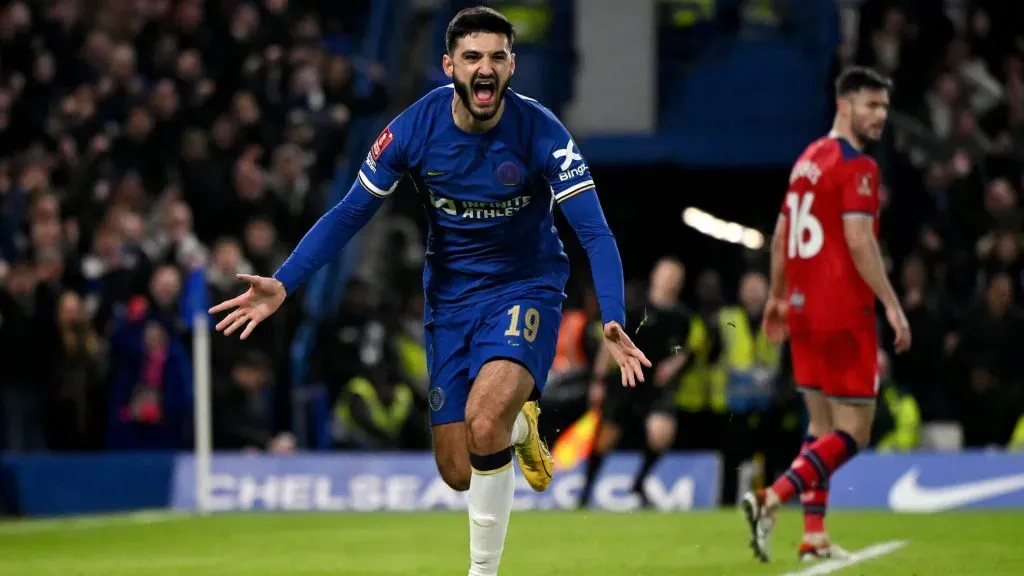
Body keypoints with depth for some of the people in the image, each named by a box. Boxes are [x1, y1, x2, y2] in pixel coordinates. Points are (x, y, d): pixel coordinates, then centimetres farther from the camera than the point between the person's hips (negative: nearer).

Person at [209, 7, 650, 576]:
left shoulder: (541, 132, -20)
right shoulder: (415, 128, -13)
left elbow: (595, 233, -22)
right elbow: (350, 213, -4)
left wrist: (613, 321, -37)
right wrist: (283, 284, -15)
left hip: (527, 288, -3)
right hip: (451, 291, 3)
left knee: (485, 419, -31)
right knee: (459, 474, 1)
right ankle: (520, 426, 38)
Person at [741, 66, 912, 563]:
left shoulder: (807, 161, 15)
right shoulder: (857, 167, -12)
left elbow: (781, 235, 19)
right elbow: (859, 241, -21)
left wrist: (777, 299, 27)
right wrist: (892, 305, -19)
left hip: (804, 311, 9)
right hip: (844, 313, -9)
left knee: (822, 425, 13)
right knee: (852, 433, -5)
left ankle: (813, 537, 9)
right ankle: (773, 498, -20)